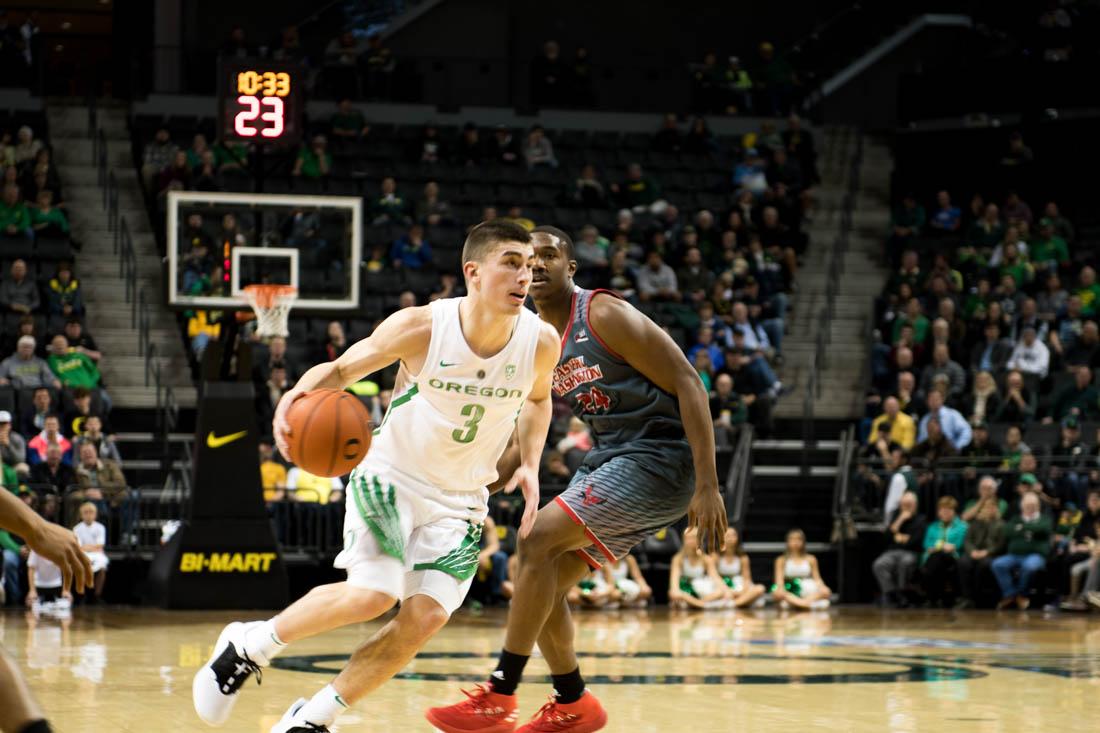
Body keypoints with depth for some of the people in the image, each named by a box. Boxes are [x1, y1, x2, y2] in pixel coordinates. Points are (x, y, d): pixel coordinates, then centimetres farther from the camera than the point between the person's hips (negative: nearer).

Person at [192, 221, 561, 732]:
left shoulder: (540, 342, -11)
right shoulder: (421, 327, -21)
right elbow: (341, 368, -8)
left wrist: (530, 465, -1)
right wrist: (302, 390, -30)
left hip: (460, 499, 4)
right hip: (391, 475, -4)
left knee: (425, 619, -12)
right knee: (372, 595, -24)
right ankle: (249, 645, 1)